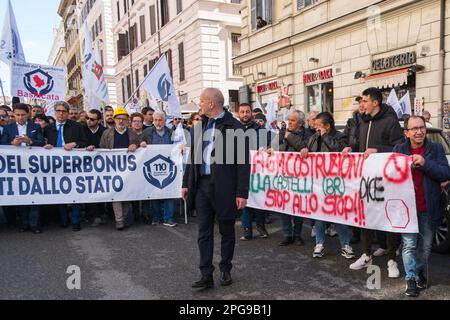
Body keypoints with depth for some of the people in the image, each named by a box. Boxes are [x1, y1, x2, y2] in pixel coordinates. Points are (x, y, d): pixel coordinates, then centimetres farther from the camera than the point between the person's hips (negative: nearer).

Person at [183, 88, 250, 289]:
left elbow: (243, 162, -11)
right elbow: (193, 156, 15)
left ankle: (225, 270, 30)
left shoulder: (235, 127, -9)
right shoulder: (199, 126, 11)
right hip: (202, 185, 5)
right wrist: (187, 183, 12)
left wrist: (242, 193, -14)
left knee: (227, 231, 11)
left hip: (224, 187, -5)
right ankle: (206, 275, 16)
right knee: (204, 233, 7)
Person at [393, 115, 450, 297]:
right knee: (409, 245, -2)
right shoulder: (399, 150, 3)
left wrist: (425, 163, -21)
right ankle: (411, 279, 10)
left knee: (425, 246, 13)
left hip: (428, 208, 1)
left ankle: (420, 273, 34)